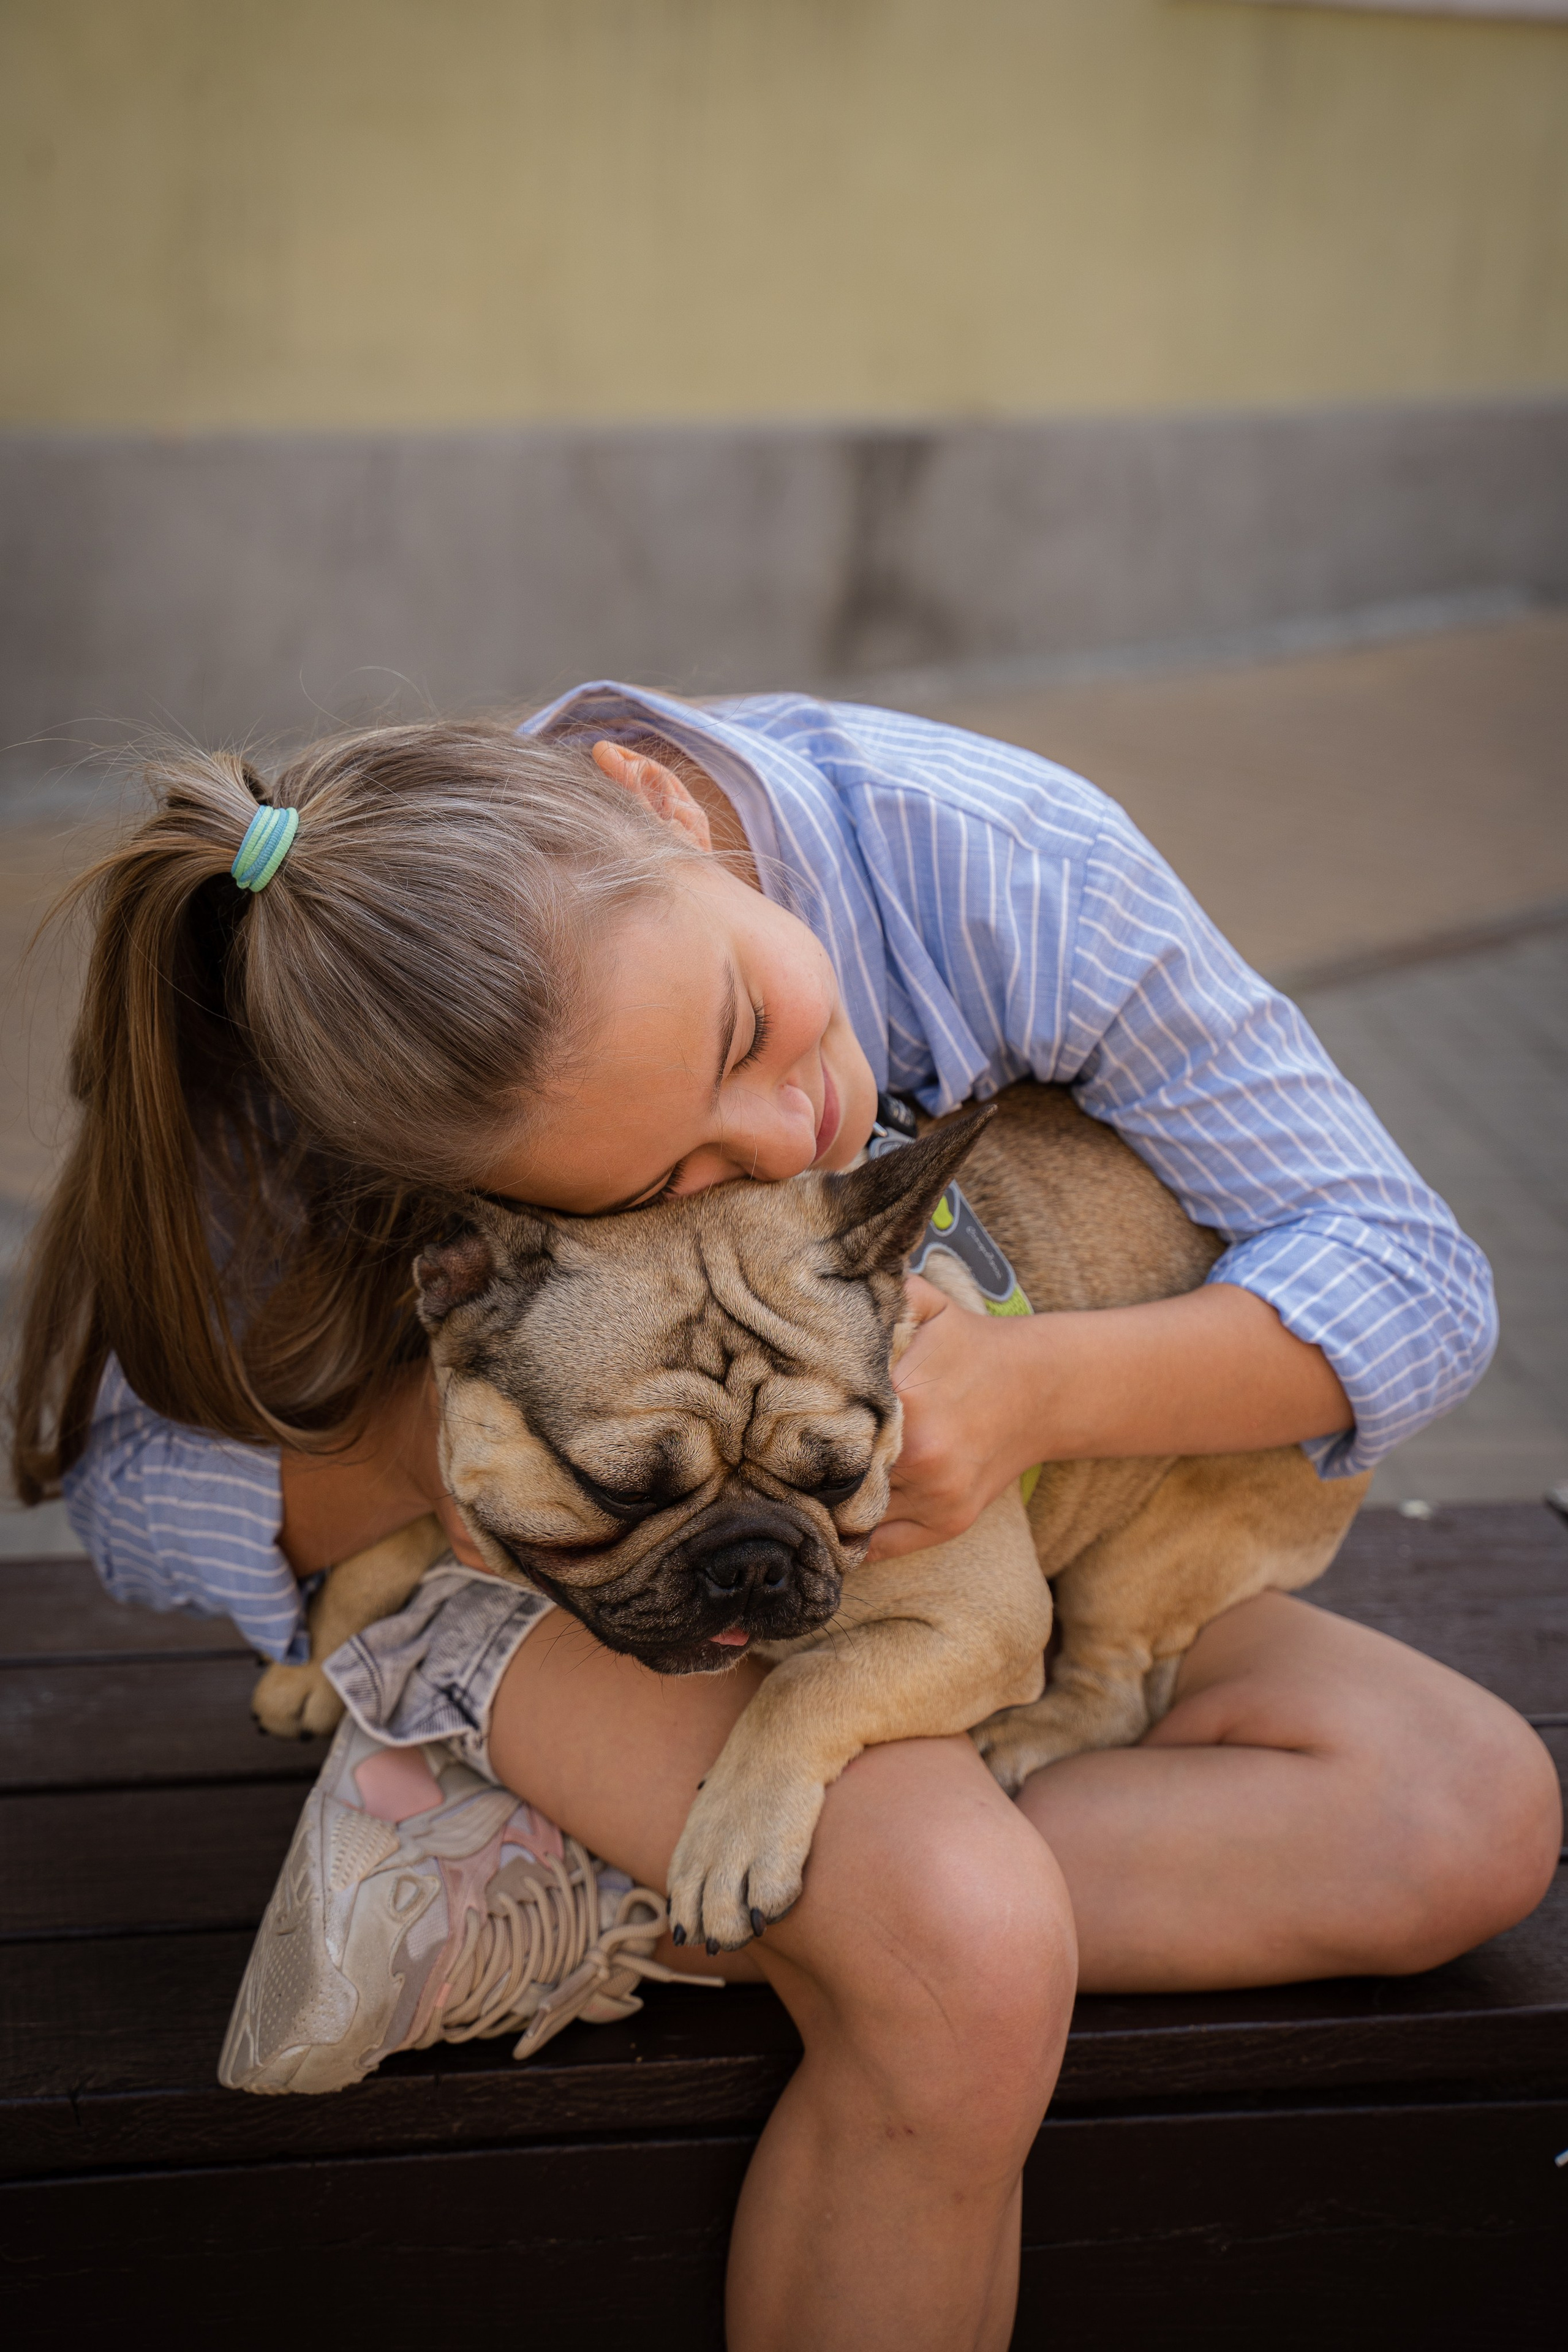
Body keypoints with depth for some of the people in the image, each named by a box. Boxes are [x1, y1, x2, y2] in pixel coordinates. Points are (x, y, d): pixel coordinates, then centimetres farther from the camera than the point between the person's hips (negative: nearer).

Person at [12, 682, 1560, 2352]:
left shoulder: (1004, 862, -27)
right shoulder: (316, 1085, -29)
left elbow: (1416, 1278, -19)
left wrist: (1040, 1389, -37)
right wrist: (419, 1446, -36)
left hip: (959, 1555, 5)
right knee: (969, 1958, -35)